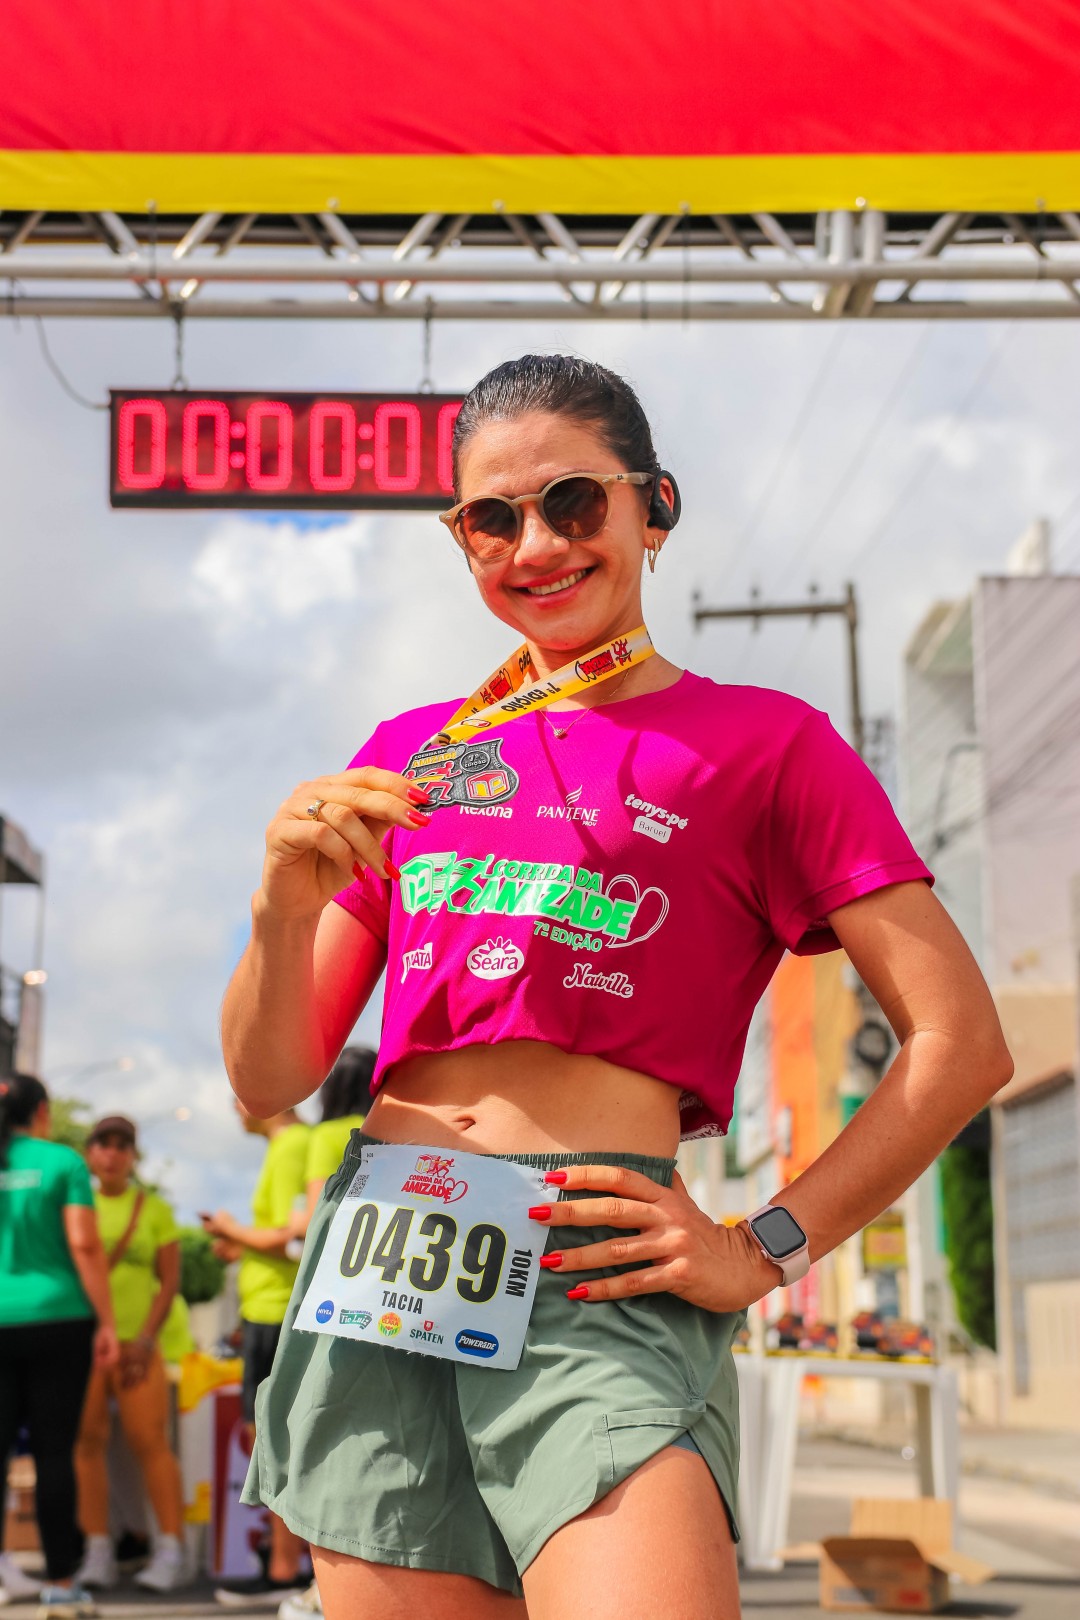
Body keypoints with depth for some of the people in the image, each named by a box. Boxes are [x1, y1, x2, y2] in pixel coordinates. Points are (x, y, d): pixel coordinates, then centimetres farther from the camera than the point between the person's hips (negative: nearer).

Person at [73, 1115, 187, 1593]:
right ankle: (98, 1554, 3)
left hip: (136, 1342, -1)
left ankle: (171, 1552, -3)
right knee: (87, 1441, -2)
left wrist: (145, 1338, -7)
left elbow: (170, 1279, 4)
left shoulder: (154, 1208, 8)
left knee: (149, 1442, -6)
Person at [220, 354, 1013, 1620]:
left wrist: (766, 1250, -4)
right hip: (375, 1256, 4)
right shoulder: (411, 753, 18)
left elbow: (961, 1047, 2)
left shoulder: (761, 741, 7)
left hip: (592, 1270, -4)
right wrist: (287, 902, -4)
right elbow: (267, 1081, 14)